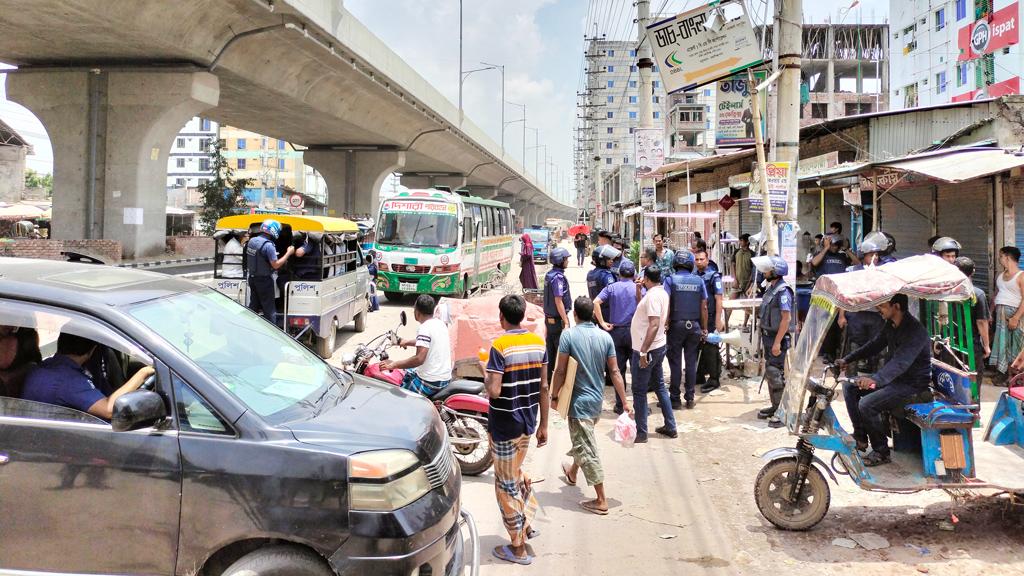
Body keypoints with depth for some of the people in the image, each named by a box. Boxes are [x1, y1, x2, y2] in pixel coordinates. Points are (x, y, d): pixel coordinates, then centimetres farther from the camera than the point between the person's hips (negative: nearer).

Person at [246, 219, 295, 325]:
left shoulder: (251, 241, 4)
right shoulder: (268, 245, -22)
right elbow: (275, 265, -21)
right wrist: (288, 253, -14)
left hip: (252, 278, 8)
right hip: (264, 280, -8)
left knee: (253, 305, 18)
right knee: (269, 309, 0)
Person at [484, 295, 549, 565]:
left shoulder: (500, 346, -19)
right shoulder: (538, 342, 1)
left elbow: (494, 391, -25)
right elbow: (544, 388, 4)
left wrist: (486, 377, -3)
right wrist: (543, 425, 12)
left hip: (504, 426, -6)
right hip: (528, 423, 6)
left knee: (507, 484, 5)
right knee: (515, 472, 27)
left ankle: (518, 548, 13)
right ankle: (524, 524, 37)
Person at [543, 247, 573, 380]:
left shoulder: (549, 274, 8)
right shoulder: (558, 277, -19)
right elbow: (558, 301, -22)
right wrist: (566, 321, -20)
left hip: (549, 318, 9)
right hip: (558, 319, -9)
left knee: (550, 349, 14)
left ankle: (547, 376, 20)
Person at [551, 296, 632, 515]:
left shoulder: (569, 335, -14)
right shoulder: (605, 337, -1)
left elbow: (560, 370, -14)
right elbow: (614, 372, -1)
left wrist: (554, 396, -1)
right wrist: (625, 402, 3)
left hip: (579, 400, -6)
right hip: (597, 399, 6)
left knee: (587, 448, -3)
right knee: (582, 439, 28)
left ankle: (601, 500, -3)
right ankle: (572, 473, 51)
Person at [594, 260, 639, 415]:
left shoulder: (611, 288, 3)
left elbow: (595, 302, -9)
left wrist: (603, 323, -5)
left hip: (616, 331, 1)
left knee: (618, 369, 7)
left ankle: (620, 405, 9)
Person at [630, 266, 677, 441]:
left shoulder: (653, 296, -21)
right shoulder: (662, 293, 9)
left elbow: (654, 325, -28)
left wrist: (644, 352, -27)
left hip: (646, 350, -10)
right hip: (658, 347, 10)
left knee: (639, 391, 0)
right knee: (659, 386, 18)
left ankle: (641, 432, 7)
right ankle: (670, 427, 24)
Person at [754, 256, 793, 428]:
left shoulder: (783, 291, -18)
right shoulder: (770, 288, 11)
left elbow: (786, 318, -22)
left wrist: (777, 342, -24)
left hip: (777, 338, -9)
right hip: (768, 336, 9)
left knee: (776, 375, -8)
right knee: (770, 373, 15)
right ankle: (775, 407, 26)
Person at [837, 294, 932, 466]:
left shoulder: (915, 332, -27)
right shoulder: (891, 325, 3)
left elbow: (900, 362, -38)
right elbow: (874, 345, 15)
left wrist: (874, 379, -52)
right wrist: (847, 359, 6)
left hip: (912, 384, -9)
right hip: (895, 378, 10)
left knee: (867, 404, -25)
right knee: (850, 387, 4)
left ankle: (881, 452, -7)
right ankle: (860, 437, 10)